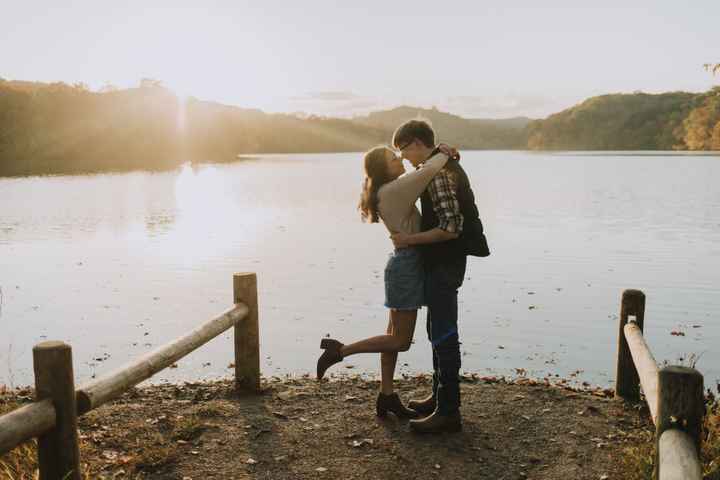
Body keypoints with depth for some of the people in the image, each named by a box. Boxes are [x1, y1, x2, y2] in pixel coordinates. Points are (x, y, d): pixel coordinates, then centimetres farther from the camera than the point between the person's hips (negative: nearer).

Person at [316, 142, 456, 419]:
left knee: (394, 336, 12)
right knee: (401, 341, -2)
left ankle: (386, 397, 20)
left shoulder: (390, 190, 11)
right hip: (407, 264, -10)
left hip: (405, 263, 10)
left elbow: (422, 173, 25)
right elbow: (428, 171, -30)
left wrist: (440, 155, 8)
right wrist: (444, 154, -11)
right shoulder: (392, 190, -18)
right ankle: (339, 350, 1)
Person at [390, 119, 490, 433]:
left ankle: (448, 412, 4)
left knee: (444, 336, -4)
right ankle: (440, 396, 32)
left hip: (445, 265, -11)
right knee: (439, 331, 19)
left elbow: (451, 227, -25)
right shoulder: (444, 166, 13)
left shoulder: (438, 174, -19)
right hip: (442, 262, 11)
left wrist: (409, 240, -18)